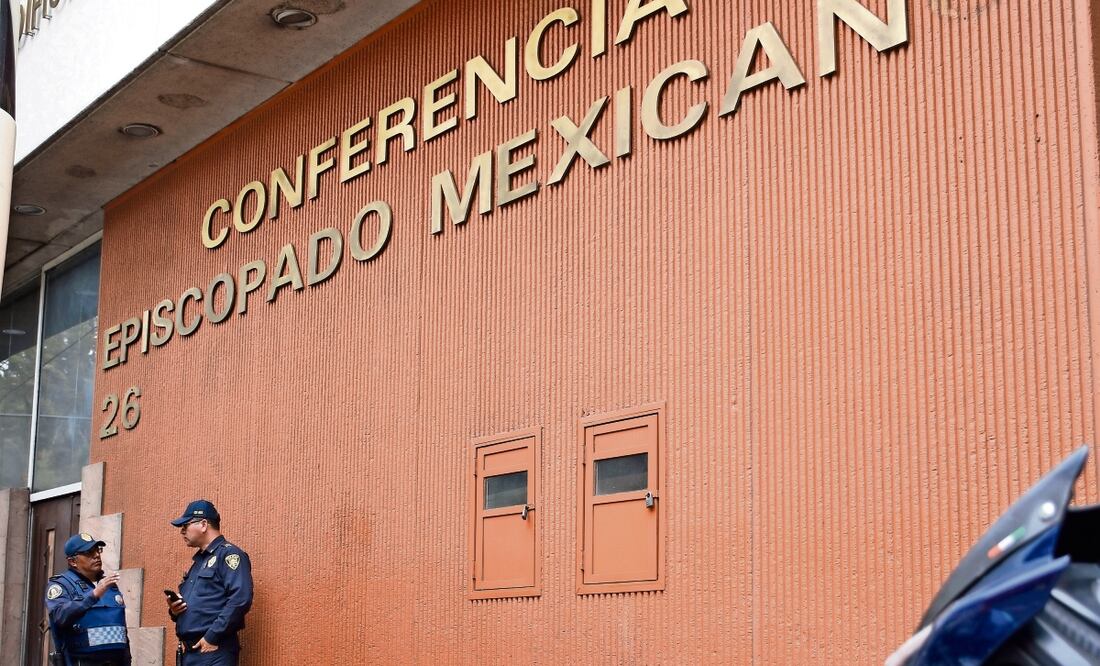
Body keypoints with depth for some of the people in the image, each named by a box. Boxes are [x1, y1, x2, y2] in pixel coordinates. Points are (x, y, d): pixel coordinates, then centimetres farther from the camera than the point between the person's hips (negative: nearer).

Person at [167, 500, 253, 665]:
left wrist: (212, 637, -19)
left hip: (214, 651, -9)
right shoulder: (197, 560, 22)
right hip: (188, 651, 9)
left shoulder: (228, 554, -7)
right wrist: (174, 610, 6)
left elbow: (240, 599, -19)